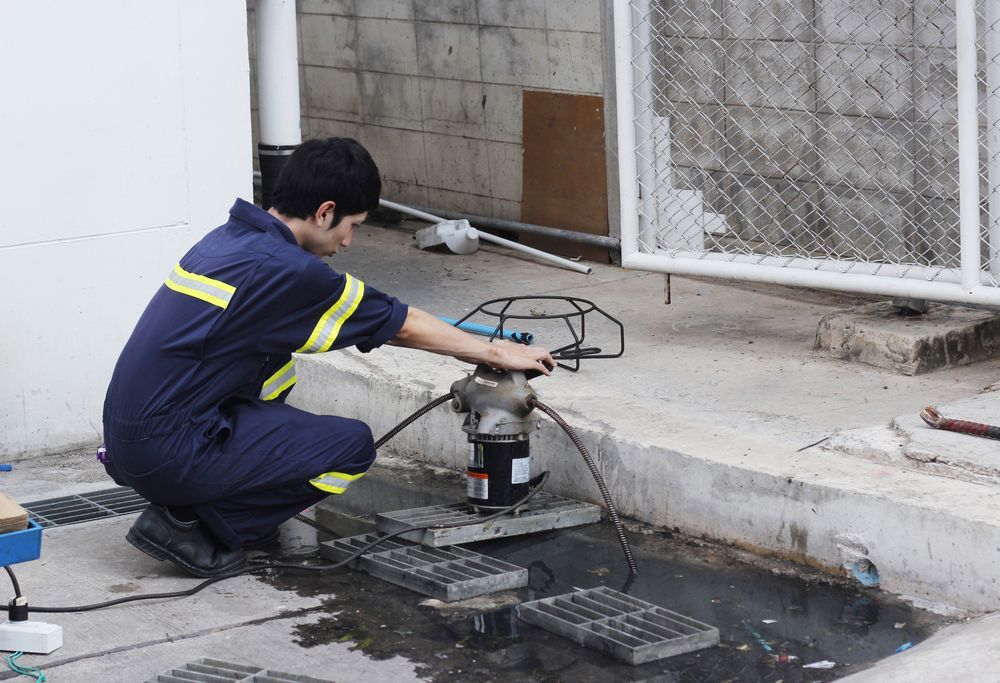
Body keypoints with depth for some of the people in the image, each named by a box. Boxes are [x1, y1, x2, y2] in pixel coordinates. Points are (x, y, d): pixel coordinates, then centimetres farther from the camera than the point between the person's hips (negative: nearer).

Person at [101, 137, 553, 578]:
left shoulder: (233, 238, 11)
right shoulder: (282, 269, -16)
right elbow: (401, 326, -4)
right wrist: (496, 353, 9)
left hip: (125, 437, 9)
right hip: (168, 454, -9)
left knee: (276, 354, 25)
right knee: (353, 446, -3)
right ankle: (186, 524, -2)